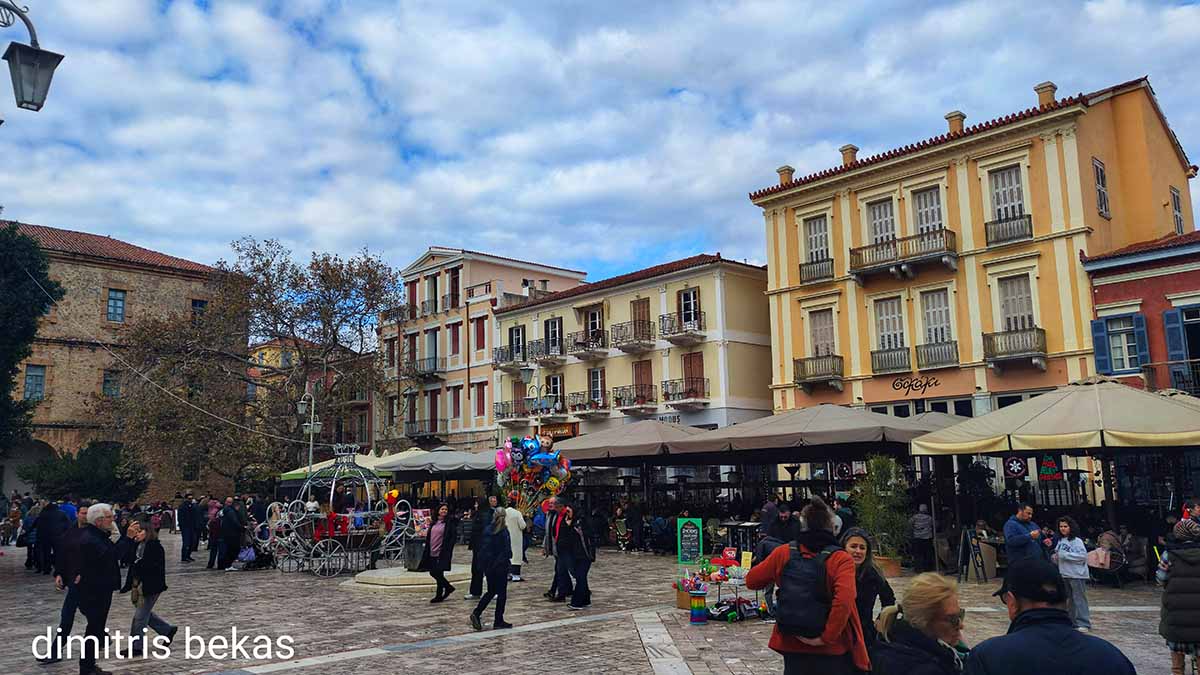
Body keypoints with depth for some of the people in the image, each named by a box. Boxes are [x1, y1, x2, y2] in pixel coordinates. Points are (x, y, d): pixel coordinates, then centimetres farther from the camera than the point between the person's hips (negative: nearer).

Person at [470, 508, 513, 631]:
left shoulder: (487, 529, 2)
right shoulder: (505, 532, -12)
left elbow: (482, 548, 5)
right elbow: (507, 551, -15)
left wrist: (485, 566, 10)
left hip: (489, 566, 5)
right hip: (501, 567, -5)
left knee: (491, 592, 17)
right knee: (502, 593, 6)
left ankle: (476, 613, 1)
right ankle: (498, 621, 8)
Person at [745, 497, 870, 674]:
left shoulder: (783, 553, -5)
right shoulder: (841, 559, -14)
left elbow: (751, 581, 5)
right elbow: (843, 602, -27)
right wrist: (827, 637, -18)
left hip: (792, 646, 3)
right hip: (833, 649, -2)